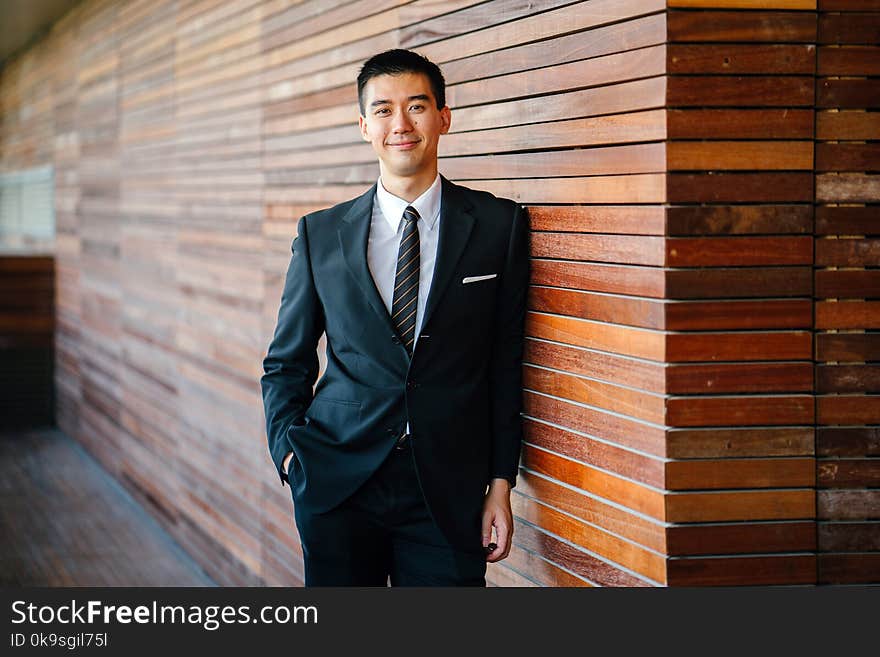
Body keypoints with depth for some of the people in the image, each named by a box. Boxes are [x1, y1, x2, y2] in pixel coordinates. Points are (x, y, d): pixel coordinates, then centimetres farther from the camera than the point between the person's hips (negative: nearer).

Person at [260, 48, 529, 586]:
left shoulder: (499, 225, 2)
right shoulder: (321, 234, 6)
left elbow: (507, 364, 4)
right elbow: (286, 363, 13)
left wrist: (501, 483, 0)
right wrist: (290, 453, -1)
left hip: (447, 489, -1)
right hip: (337, 481, 1)